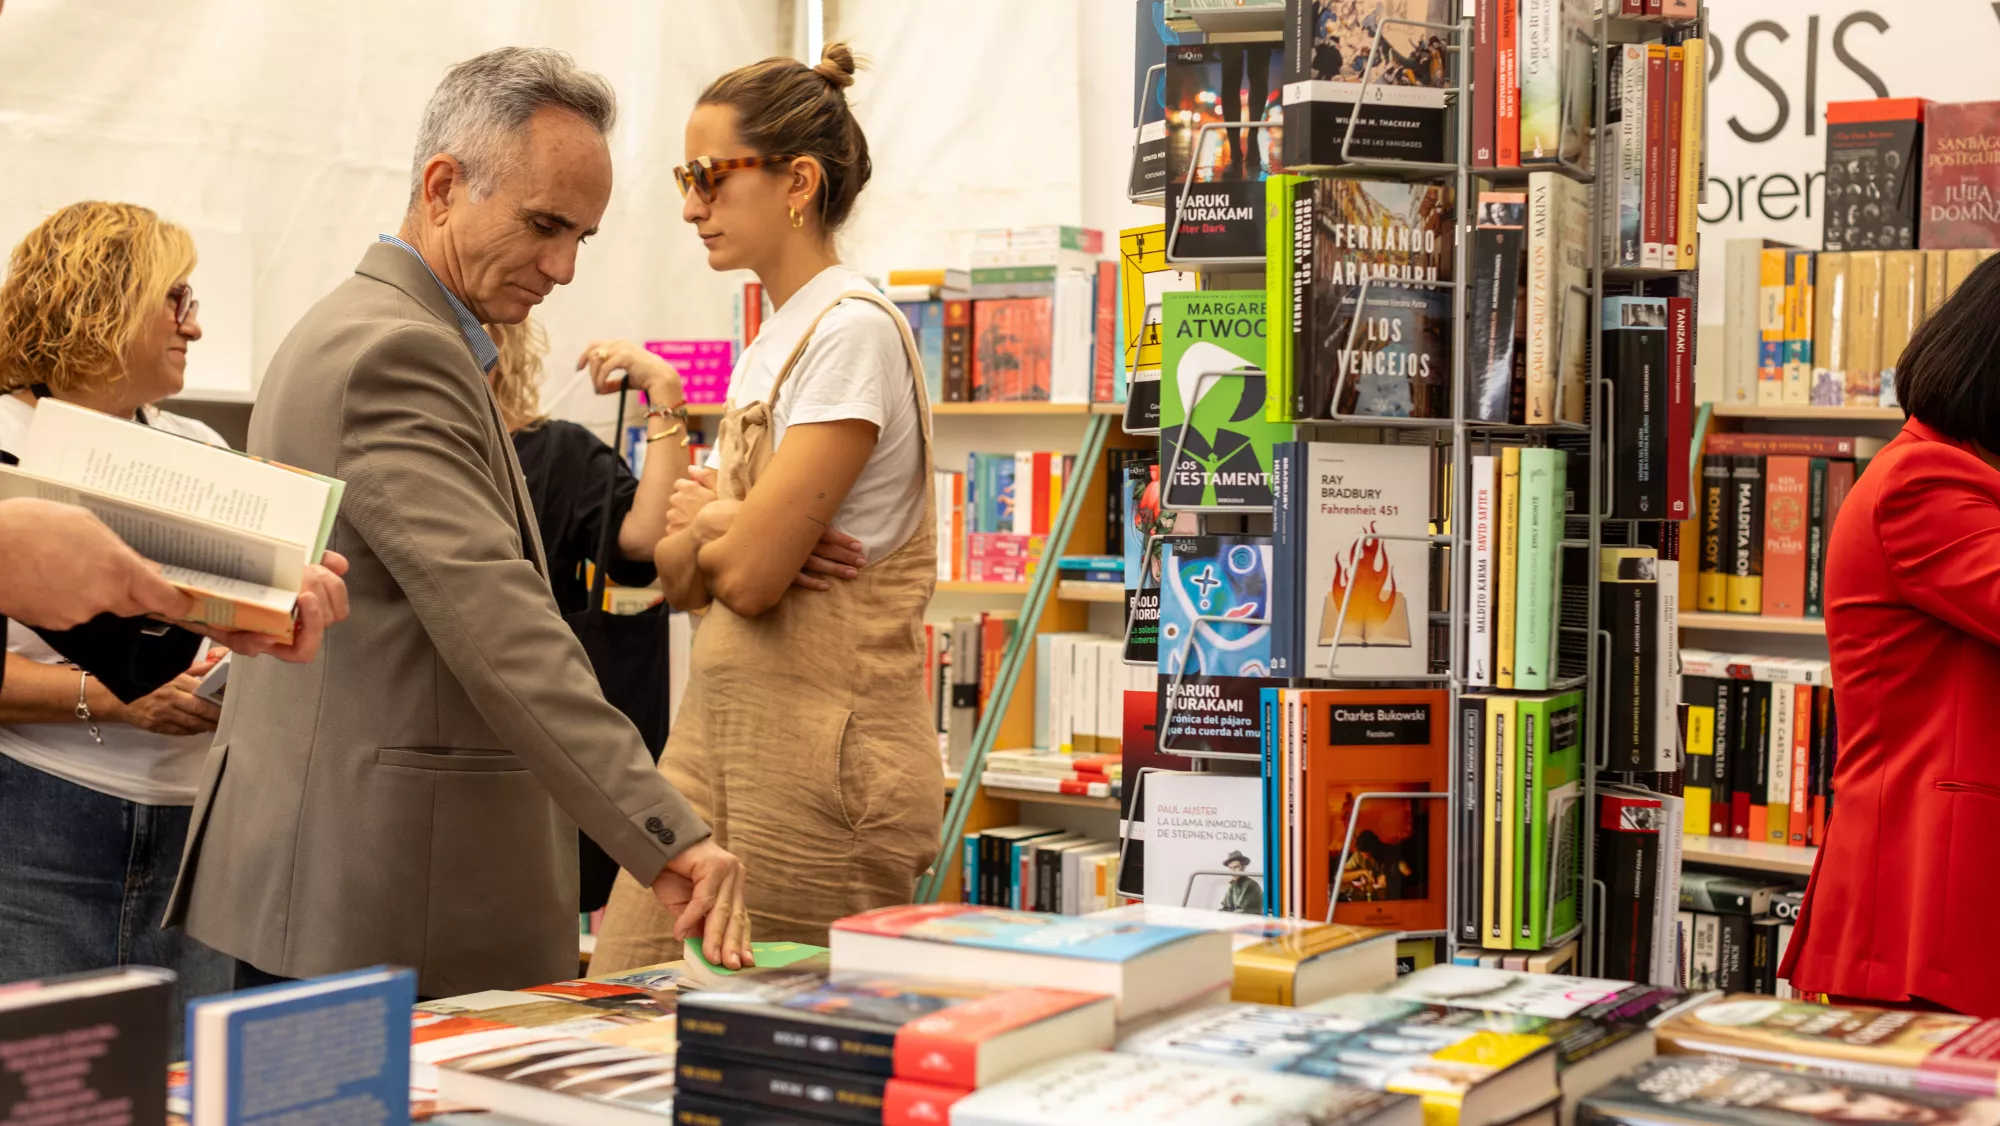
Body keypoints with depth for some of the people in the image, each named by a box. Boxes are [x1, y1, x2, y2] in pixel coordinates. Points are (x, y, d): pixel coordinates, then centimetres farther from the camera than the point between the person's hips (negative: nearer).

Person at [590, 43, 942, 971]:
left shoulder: (853, 332, -13)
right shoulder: (765, 349, 15)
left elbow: (748, 573, -19)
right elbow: (681, 577, 15)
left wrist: (705, 522, 3)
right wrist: (710, 528, -6)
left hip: (822, 762, -8)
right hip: (716, 738, 9)